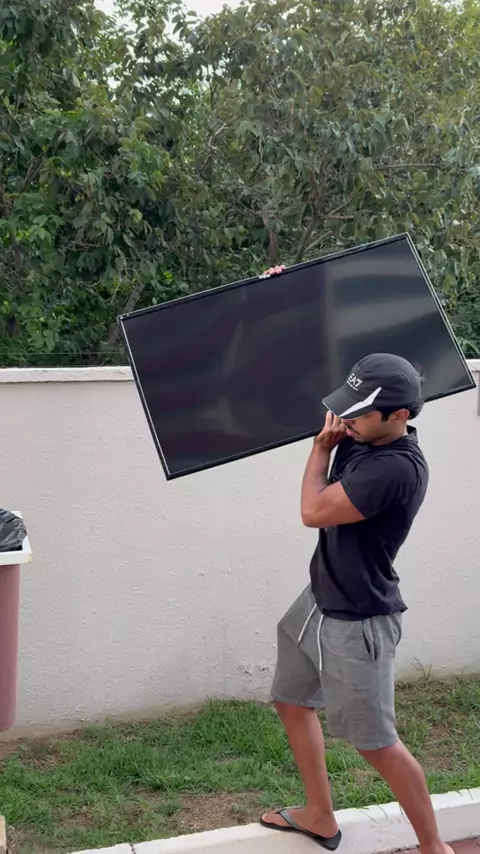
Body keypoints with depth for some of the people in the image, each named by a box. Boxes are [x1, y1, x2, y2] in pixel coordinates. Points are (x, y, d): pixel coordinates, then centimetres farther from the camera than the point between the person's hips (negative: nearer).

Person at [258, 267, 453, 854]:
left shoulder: (397, 468, -28)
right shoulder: (360, 436, -3)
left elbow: (314, 511, -24)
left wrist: (322, 445, -10)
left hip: (357, 622, -9)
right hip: (319, 601, 9)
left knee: (374, 741, 2)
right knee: (292, 702, 19)